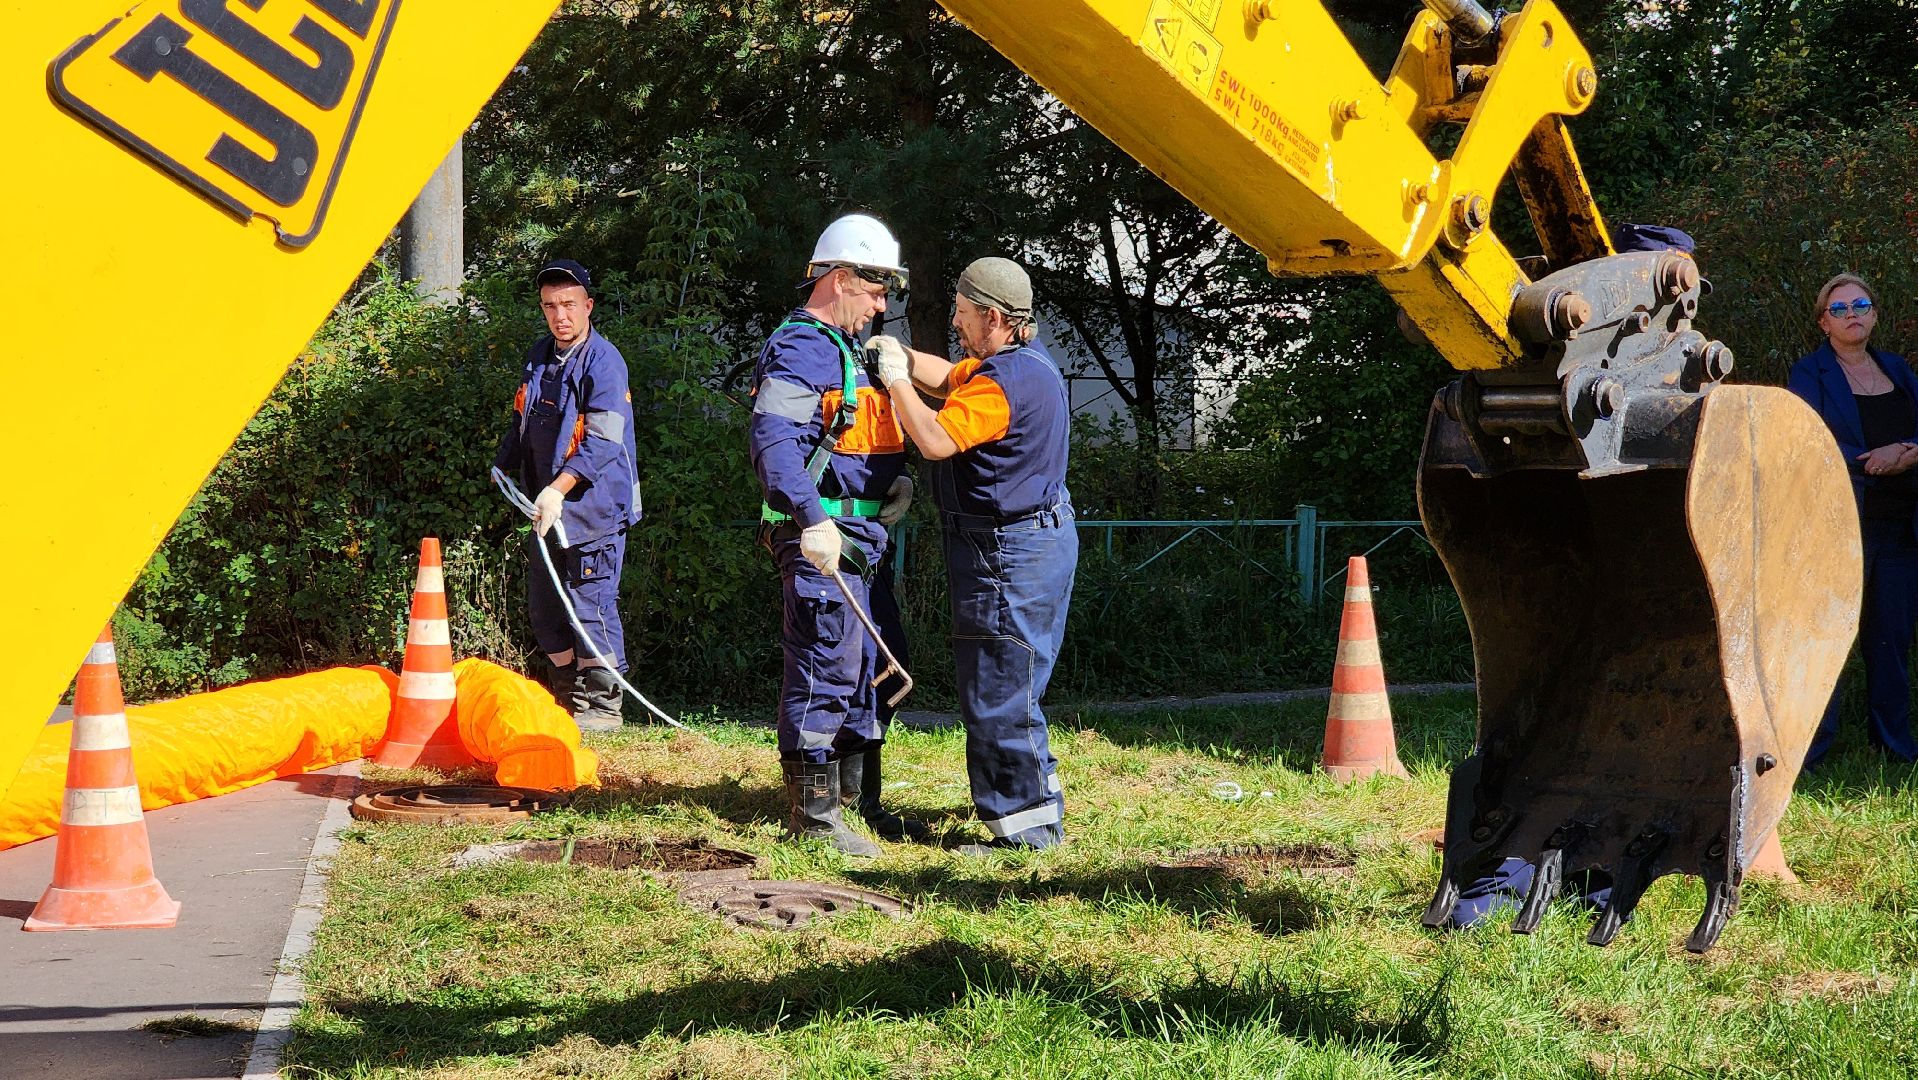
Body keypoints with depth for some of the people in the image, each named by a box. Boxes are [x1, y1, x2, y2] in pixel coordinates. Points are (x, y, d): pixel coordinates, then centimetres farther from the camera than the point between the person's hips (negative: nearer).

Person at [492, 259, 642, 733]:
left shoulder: (603, 362, -13)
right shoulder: (539, 357, 12)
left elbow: (603, 442, -21)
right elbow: (523, 422, 27)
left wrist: (558, 489, -27)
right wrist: (502, 464, 18)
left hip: (594, 503, -8)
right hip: (547, 505, 8)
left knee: (590, 603, -9)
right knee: (543, 602, 12)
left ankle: (603, 706, -1)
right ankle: (568, 699, 24)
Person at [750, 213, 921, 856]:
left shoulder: (839, 347, 20)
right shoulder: (801, 348, -14)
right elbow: (772, 438, -28)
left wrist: (897, 476, 12)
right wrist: (812, 520, -37)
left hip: (850, 537, 11)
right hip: (821, 538, -11)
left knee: (856, 669, 17)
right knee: (824, 670, -9)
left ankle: (853, 795, 27)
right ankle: (812, 817, -6)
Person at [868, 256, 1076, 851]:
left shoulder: (1006, 382, -22)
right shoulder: (1024, 359, 12)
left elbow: (935, 440, -27)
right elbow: (950, 379, 26)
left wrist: (898, 381, -14)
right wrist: (902, 356, 9)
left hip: (1010, 551, -11)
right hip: (1030, 539, 11)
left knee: (998, 692, -6)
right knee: (998, 688, 19)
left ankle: (1030, 825, -2)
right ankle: (1030, 799, 28)